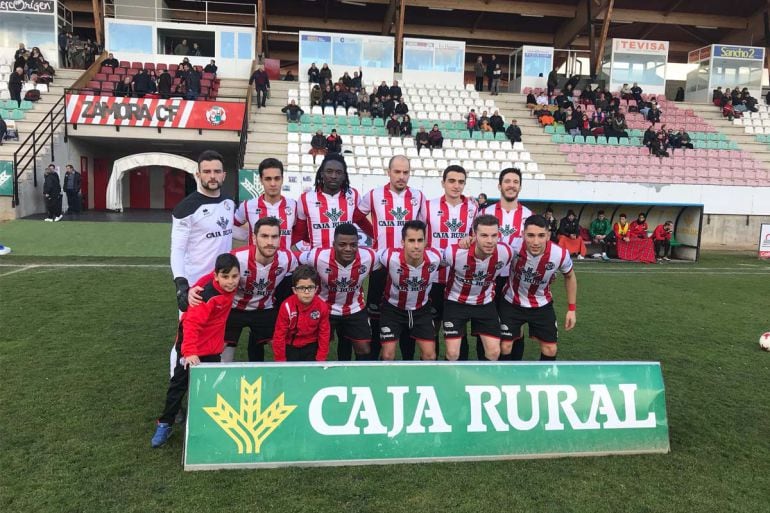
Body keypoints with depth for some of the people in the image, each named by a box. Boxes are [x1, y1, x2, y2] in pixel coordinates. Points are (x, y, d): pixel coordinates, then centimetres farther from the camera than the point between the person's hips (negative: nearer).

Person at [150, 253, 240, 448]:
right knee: (179, 386, 7)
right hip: (192, 350, -6)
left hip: (213, 348, 6)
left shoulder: (229, 288, -11)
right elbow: (191, 323, -36)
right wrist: (189, 352, -44)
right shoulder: (208, 295, -32)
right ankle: (165, 424, 22)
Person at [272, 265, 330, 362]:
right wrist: (280, 361, -10)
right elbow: (279, 335, -13)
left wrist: (321, 359, -6)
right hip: (290, 347, -1)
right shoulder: (287, 306, -20)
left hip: (311, 347, 1)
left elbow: (324, 333, -5)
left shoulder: (322, 307, -16)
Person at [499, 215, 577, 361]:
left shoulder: (560, 255, -25)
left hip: (542, 304, 2)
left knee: (550, 348, 6)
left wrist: (572, 309, 0)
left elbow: (570, 276, -3)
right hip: (512, 303, -1)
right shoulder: (514, 247, -31)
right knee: (505, 346, 0)